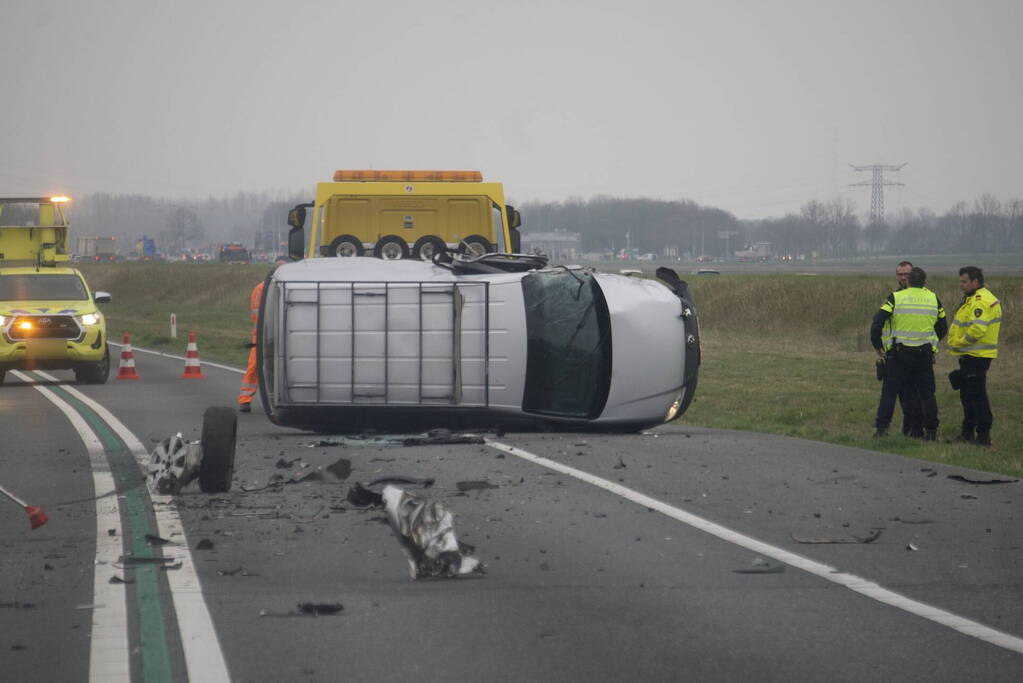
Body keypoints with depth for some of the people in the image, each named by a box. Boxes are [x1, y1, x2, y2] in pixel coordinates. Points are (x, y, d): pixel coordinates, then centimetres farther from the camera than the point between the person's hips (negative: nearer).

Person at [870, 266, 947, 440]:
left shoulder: (896, 297, -5)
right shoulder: (933, 298, 4)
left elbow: (877, 321, -11)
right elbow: (943, 327, 14)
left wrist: (877, 345, 0)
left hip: (899, 354, -2)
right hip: (925, 354, 2)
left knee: (889, 392, 4)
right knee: (927, 393, 10)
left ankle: (882, 427, -2)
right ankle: (931, 431, 10)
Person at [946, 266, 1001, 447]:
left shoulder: (980, 302, -18)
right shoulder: (973, 299, 18)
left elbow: (977, 329, -27)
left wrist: (959, 343, -14)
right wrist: (957, 344, 14)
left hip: (975, 357, -11)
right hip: (971, 355, 11)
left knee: (977, 395, -8)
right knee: (967, 395, 16)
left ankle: (983, 435, -6)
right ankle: (968, 433, 24)